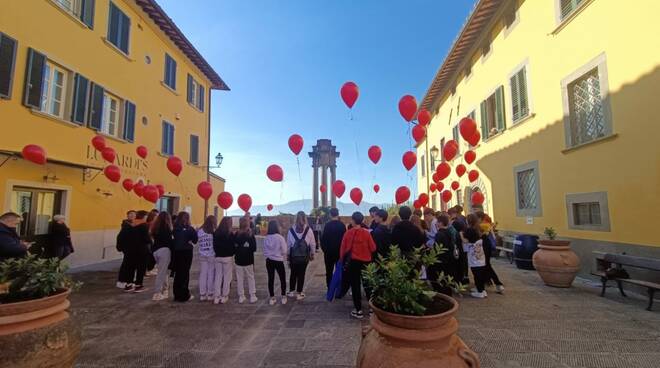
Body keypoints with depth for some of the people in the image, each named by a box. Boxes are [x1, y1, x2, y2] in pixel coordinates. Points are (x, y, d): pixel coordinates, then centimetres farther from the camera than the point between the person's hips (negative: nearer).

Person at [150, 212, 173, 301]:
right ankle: (157, 294, -2)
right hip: (164, 250, -7)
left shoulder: (155, 227, 13)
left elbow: (154, 238, 14)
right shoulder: (166, 227, -9)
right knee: (162, 272, -3)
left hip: (155, 251, 8)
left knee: (162, 271, 17)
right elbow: (170, 240, -12)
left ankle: (165, 289, 23)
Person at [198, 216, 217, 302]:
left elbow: (197, 242, 8)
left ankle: (202, 294, 14)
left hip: (202, 255, 4)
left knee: (203, 274, 9)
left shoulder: (199, 231, 0)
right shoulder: (214, 232, -15)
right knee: (211, 275, 5)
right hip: (212, 255, -4)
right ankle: (210, 294, 11)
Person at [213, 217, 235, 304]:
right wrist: (232, 253, 9)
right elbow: (233, 246, -10)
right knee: (227, 277, 6)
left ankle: (216, 297, 12)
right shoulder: (230, 234, -13)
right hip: (228, 257, -4)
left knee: (218, 276, 10)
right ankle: (224, 296, 11)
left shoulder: (216, 233, 0)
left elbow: (214, 245, 6)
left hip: (218, 257, 4)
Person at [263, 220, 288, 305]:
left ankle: (272, 298, 19)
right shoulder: (280, 237, -16)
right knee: (282, 279, 12)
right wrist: (284, 256, 9)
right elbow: (284, 250, -11)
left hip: (269, 261, 4)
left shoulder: (266, 238, -5)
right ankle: (283, 297, 20)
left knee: (271, 279, 11)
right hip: (278, 261, -3)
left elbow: (264, 251, 4)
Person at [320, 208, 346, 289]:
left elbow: (323, 238, -10)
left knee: (329, 271, 8)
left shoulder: (327, 225, -12)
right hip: (340, 251, 2)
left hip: (329, 251, -2)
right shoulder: (342, 225, -6)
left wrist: (324, 248, 3)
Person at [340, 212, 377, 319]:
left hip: (353, 262, -1)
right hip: (365, 261, 1)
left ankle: (358, 310, 12)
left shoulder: (348, 233, -9)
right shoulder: (366, 233, -9)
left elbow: (343, 248, -1)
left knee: (355, 285, 8)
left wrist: (342, 258, 15)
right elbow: (373, 248, -4)